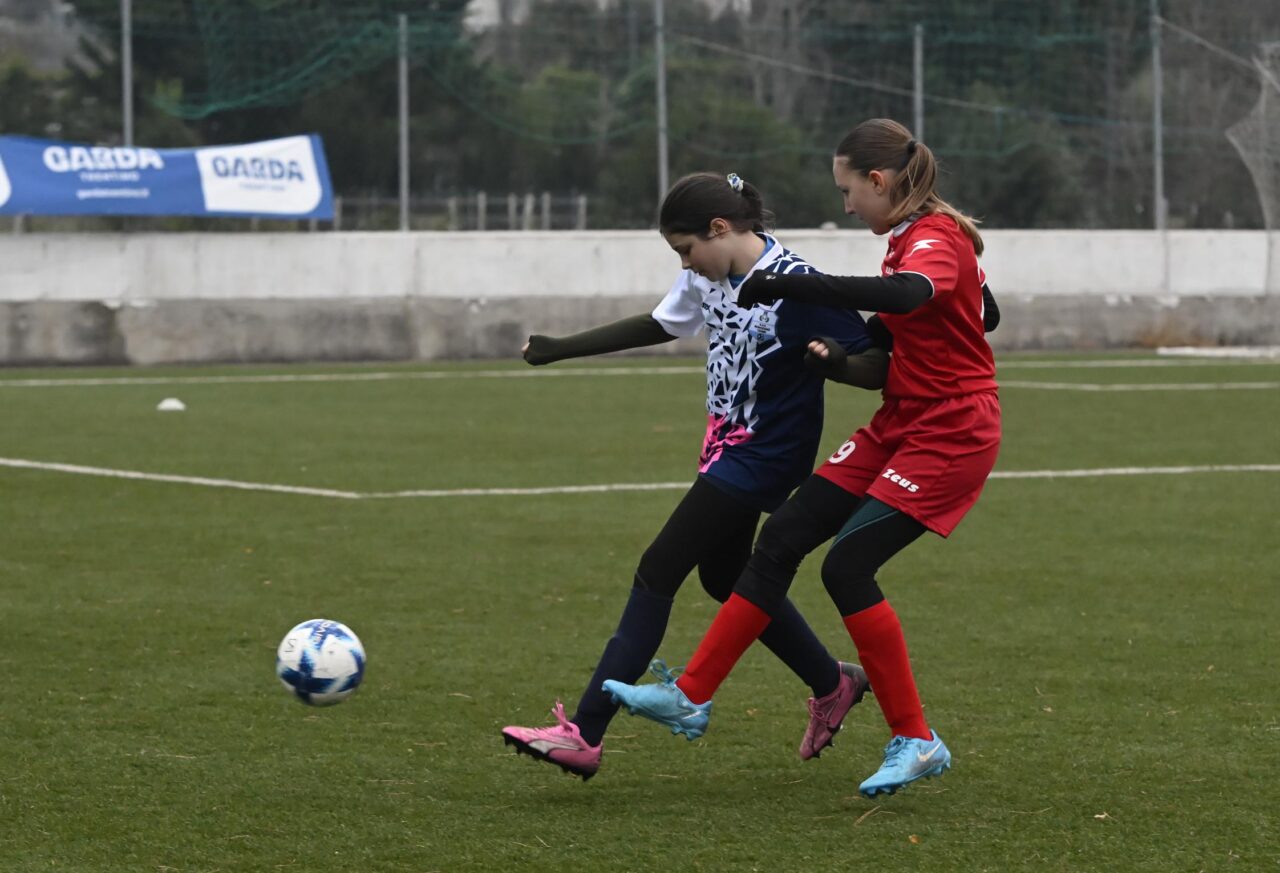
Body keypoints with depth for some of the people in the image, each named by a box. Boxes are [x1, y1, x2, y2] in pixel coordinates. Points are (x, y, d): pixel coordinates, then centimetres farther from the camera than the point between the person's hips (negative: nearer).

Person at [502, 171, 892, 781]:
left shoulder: (793, 287, -22)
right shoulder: (708, 276, 1)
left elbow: (877, 368, -20)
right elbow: (659, 325, 20)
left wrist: (829, 362, -42)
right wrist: (560, 349, 19)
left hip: (763, 455, -9)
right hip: (729, 445, 9)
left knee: (658, 571, -11)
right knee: (724, 576, 20)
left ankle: (585, 734, -11)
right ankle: (832, 686, 37)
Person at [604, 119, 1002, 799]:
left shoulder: (937, 238, -18)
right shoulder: (909, 238, 12)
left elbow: (905, 295, -42)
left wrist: (786, 286, -39)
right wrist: (841, 353, 9)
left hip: (950, 434, -10)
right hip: (898, 428, 10)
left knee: (846, 565, -18)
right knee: (781, 539, 4)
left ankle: (916, 742, -7)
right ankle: (692, 696, 10)